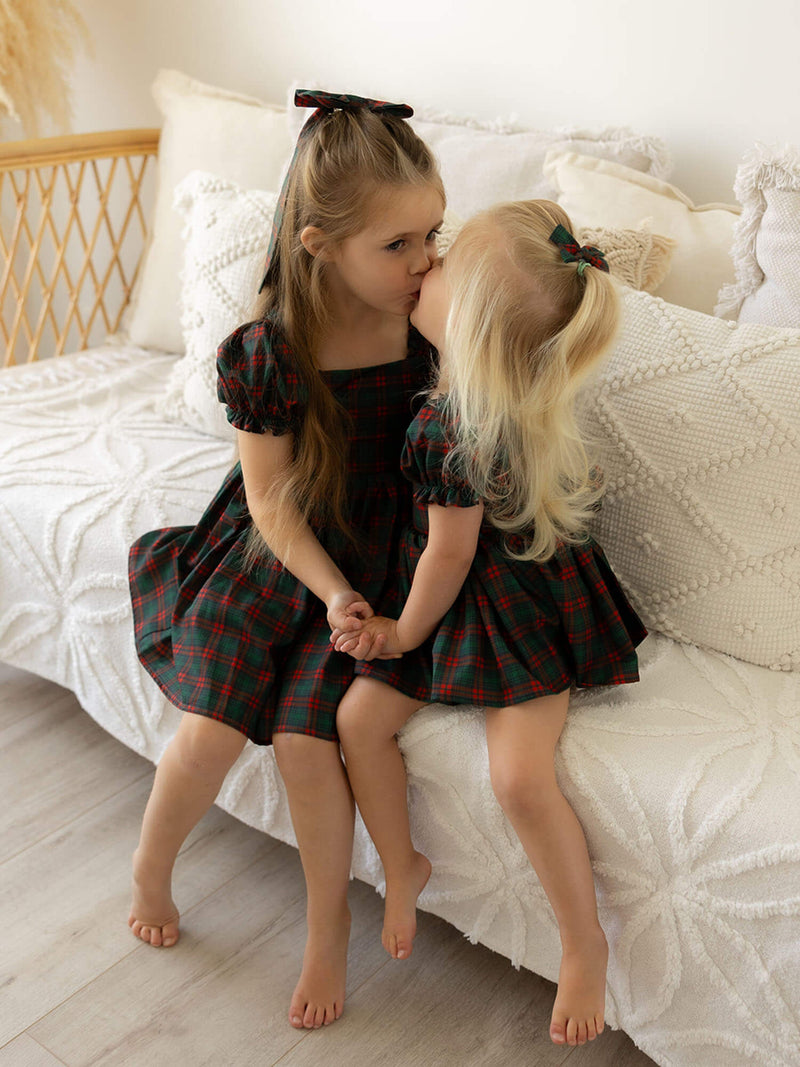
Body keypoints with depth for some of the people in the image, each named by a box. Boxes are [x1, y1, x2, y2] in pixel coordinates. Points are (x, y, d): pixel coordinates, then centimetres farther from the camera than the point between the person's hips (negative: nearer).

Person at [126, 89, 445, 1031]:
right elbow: (271, 500, -9)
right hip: (273, 553, 1)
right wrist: (328, 590, -20)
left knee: (305, 739, -16)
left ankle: (329, 926, 13)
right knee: (211, 728, -10)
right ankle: (150, 867, 25)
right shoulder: (266, 354, -17)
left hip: (377, 555, 0)